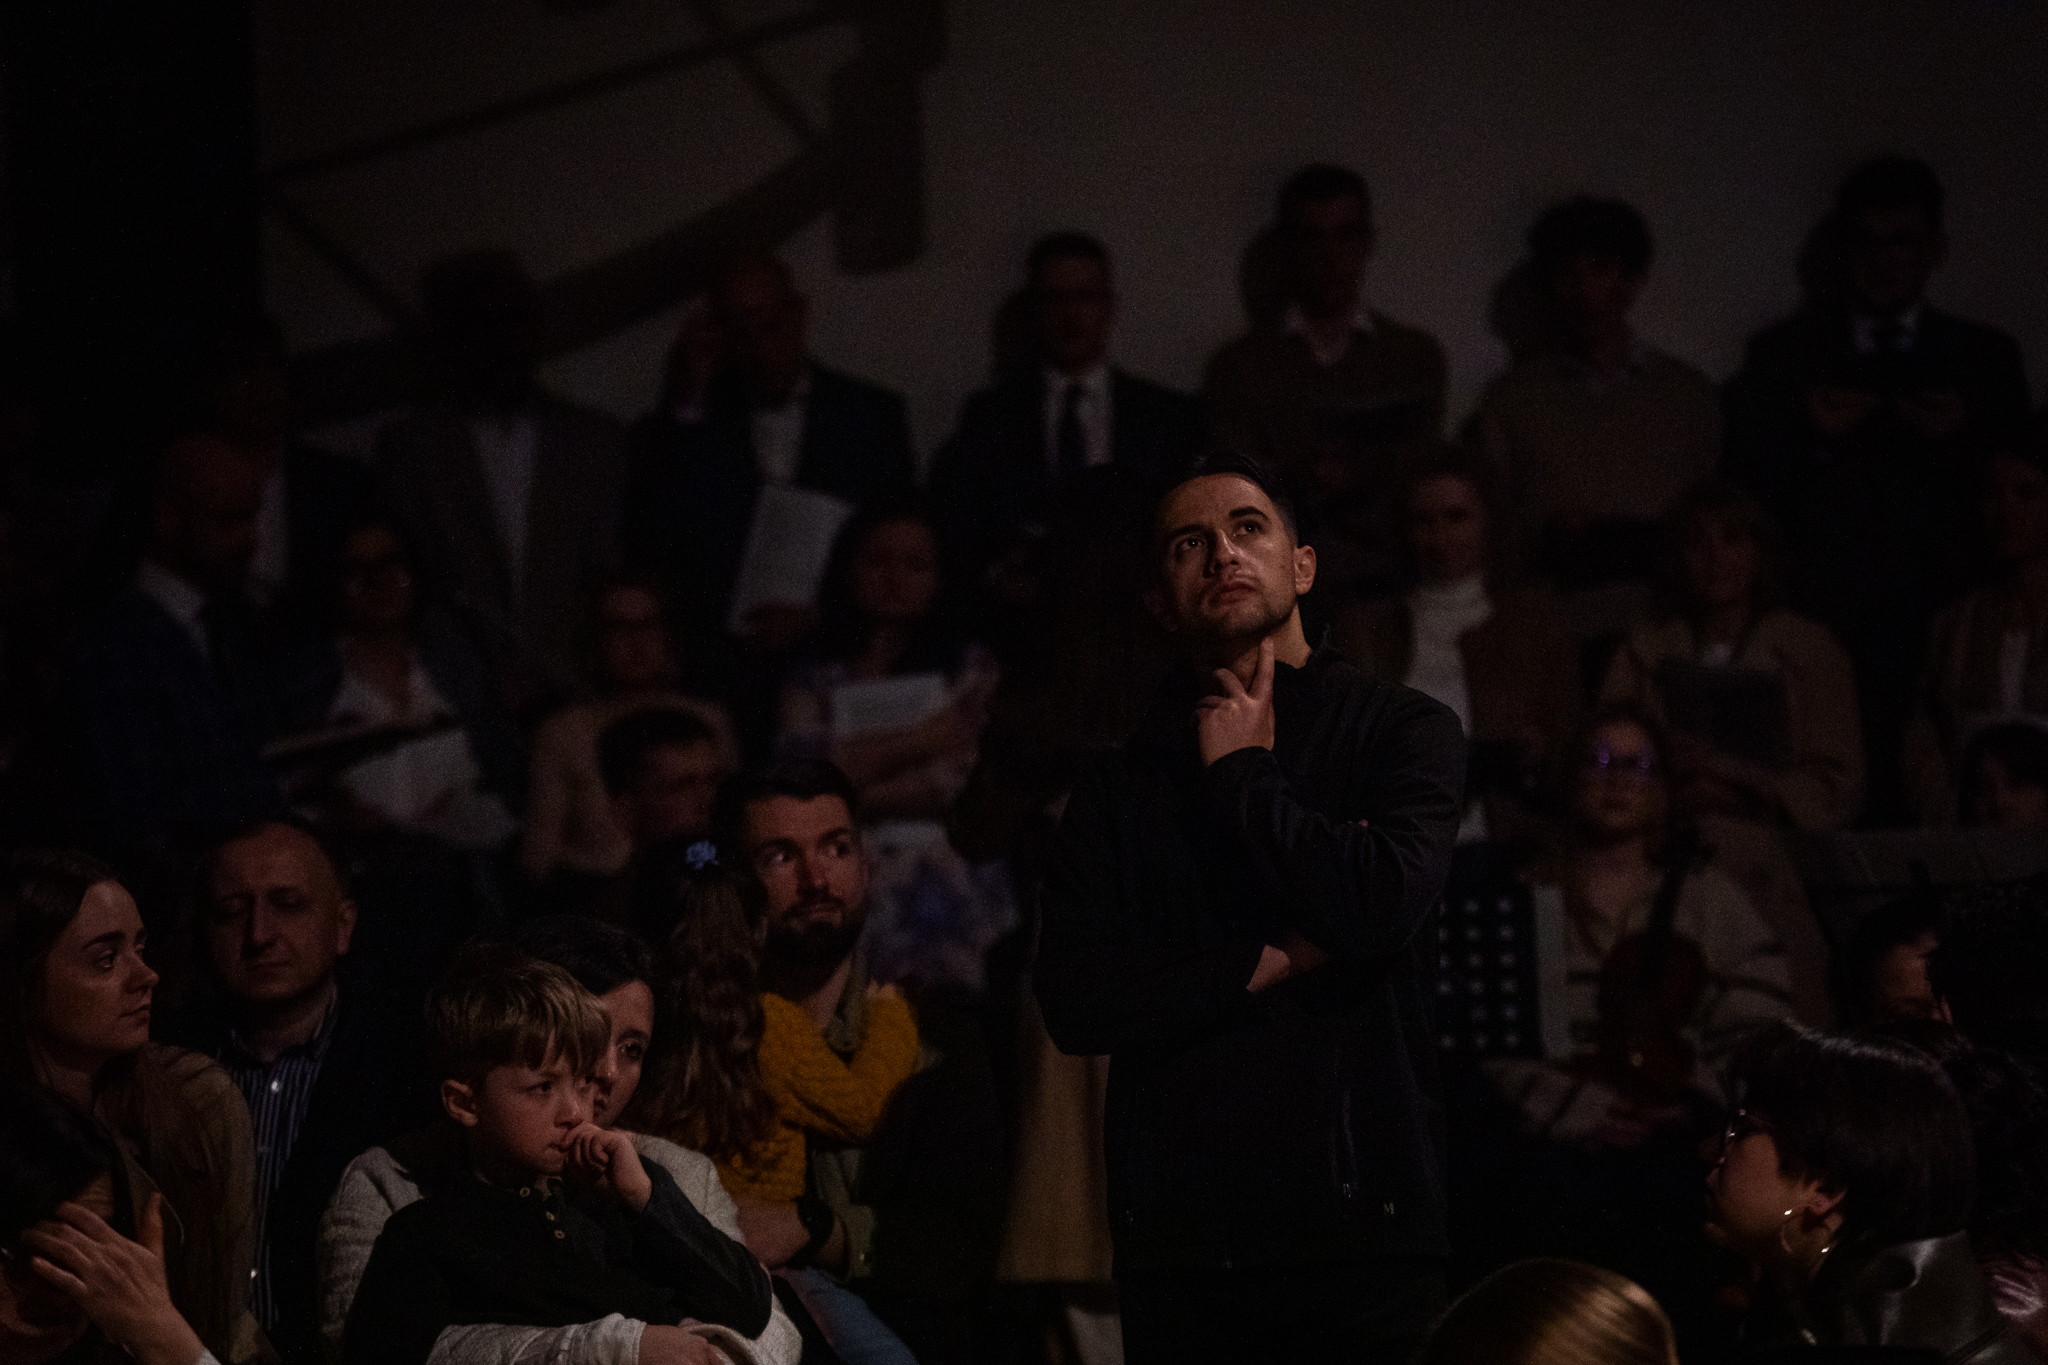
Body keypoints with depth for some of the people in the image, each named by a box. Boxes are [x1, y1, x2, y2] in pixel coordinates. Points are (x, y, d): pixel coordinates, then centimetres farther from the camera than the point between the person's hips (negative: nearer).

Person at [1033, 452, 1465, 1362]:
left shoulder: (1402, 730, 7)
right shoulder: (1119, 785, 12)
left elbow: (1384, 903, -12)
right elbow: (1072, 1001, 0)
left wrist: (1244, 776, 1)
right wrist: (1277, 959, -7)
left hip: (1362, 1227, -2)